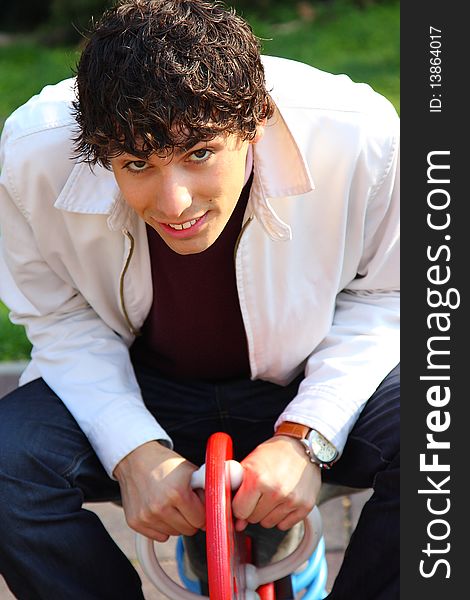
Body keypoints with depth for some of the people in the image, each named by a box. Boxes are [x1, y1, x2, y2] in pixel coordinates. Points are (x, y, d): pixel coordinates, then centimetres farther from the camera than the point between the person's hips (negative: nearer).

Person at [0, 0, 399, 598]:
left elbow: (385, 295, -10)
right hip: (134, 390, 1)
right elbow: (62, 318, -8)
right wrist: (133, 451, -22)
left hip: (305, 394, 0)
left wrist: (306, 437, -22)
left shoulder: (361, 134, -27)